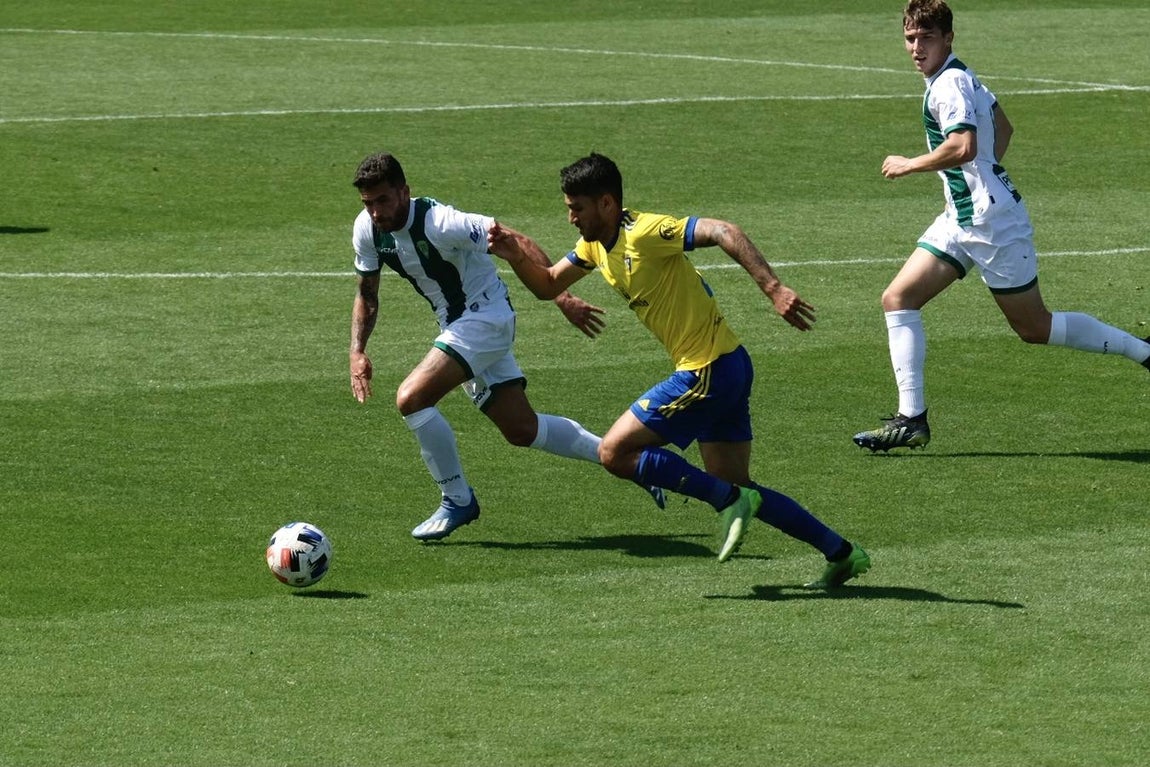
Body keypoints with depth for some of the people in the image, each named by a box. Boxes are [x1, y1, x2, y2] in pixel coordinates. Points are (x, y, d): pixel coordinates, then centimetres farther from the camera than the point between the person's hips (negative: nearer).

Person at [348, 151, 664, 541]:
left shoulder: (439, 223, -28)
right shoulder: (367, 229, -6)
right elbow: (367, 293, 9)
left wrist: (562, 298, -28)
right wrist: (358, 351, -4)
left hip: (486, 316, -8)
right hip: (456, 326, 8)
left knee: (411, 398, -22)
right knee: (521, 429, 13)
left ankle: (457, 501, -5)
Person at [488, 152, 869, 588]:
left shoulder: (645, 233, -18)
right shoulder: (596, 245, 10)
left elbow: (723, 232, -27)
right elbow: (548, 285, 21)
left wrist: (773, 288, -36)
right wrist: (516, 256, 1)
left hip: (709, 370, -10)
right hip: (726, 372, 10)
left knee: (615, 453, -7)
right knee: (735, 490, 12)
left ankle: (731, 501, -8)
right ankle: (841, 553, 14)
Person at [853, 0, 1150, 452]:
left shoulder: (949, 85, -18)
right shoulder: (962, 78, 13)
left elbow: (963, 147, -33)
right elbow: (1003, 129, 26)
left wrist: (909, 165, -19)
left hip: (990, 221, -10)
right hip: (962, 219, 10)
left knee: (1034, 327, 1)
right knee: (897, 300, 1)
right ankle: (911, 419, -1)